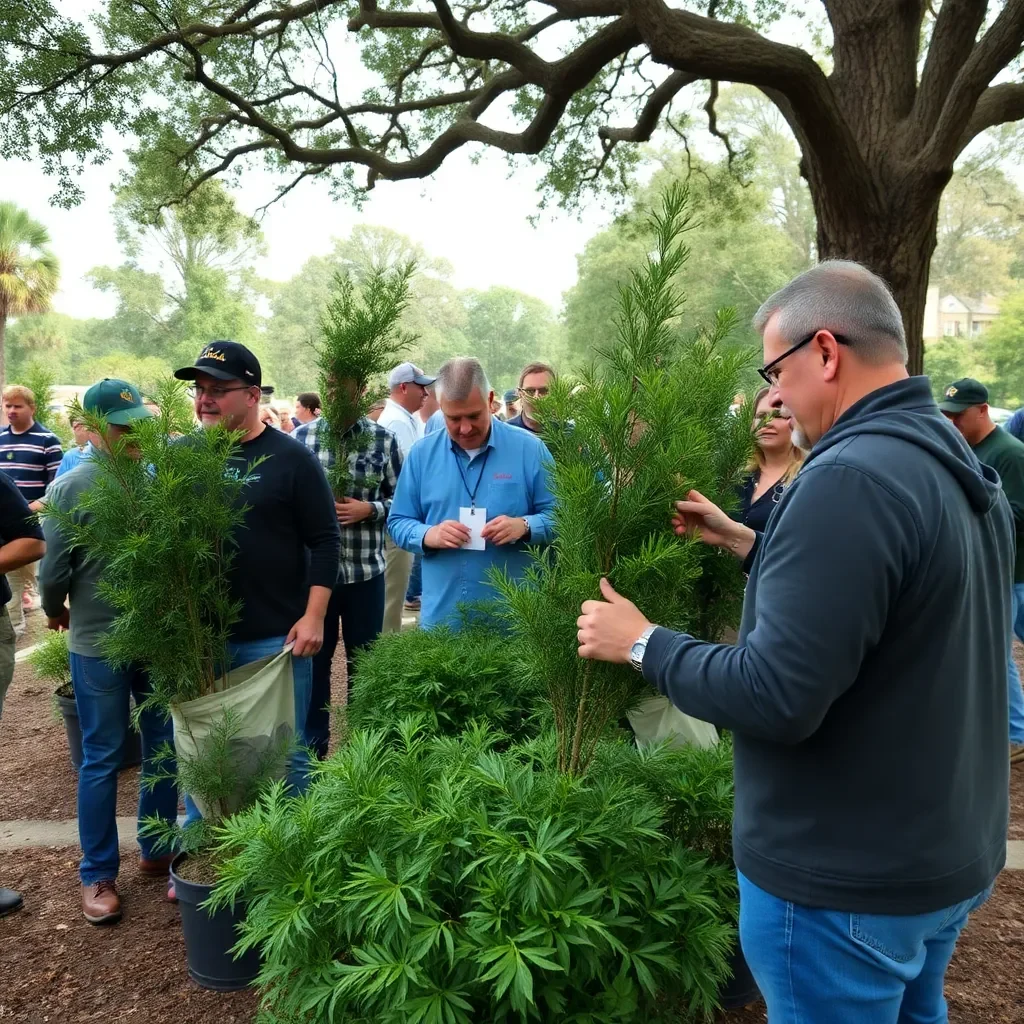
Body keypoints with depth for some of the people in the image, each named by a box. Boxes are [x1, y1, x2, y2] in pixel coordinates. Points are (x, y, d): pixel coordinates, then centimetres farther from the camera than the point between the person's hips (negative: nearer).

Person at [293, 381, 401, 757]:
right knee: (313, 659, 13)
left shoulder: (383, 439, -3)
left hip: (365, 570, 0)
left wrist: (369, 509, -15)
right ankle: (312, 747, 30)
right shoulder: (300, 437, 0)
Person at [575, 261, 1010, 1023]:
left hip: (847, 878, -8)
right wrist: (747, 544, 13)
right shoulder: (963, 469, 4)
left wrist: (642, 644, -16)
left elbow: (775, 696, -30)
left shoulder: (852, 478, -27)